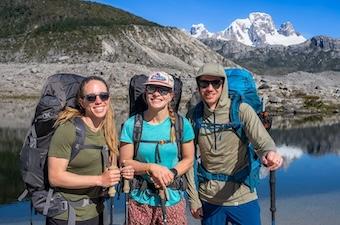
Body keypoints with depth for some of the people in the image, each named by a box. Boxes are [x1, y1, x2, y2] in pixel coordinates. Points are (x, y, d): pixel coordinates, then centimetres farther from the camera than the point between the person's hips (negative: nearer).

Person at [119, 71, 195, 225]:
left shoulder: (181, 124, -5)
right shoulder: (132, 124, -7)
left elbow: (188, 159, 2)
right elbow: (125, 162, -4)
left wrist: (172, 173, -15)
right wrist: (151, 168, -18)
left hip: (173, 199, 1)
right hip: (140, 200, 0)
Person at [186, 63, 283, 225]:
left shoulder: (242, 110, -12)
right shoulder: (193, 116, -5)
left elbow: (263, 142, -21)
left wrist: (270, 154, -44)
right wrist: (193, 199, 0)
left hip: (242, 198, -2)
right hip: (208, 199, 2)